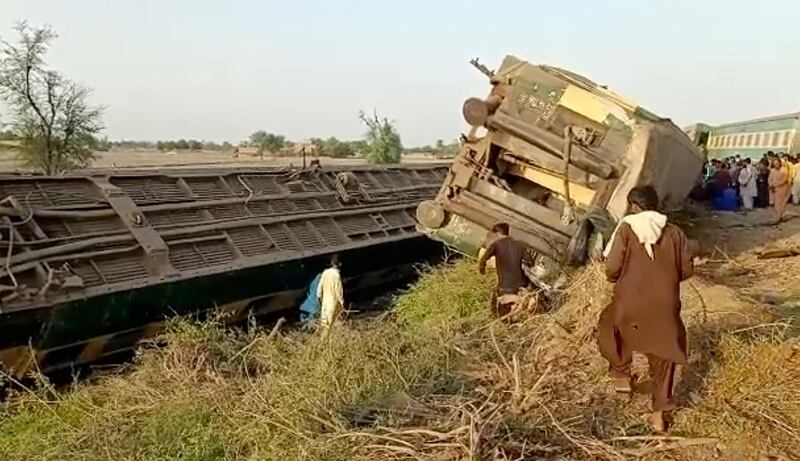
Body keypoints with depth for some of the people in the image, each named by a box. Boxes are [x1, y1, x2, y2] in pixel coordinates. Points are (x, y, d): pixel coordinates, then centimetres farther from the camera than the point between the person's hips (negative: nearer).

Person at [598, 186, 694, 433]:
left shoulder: (627, 229, -8)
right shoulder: (674, 232, 3)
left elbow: (612, 268, -14)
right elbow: (687, 269, 5)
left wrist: (617, 278, 9)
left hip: (631, 303, -3)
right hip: (665, 306, 3)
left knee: (609, 328, 28)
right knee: (663, 357, 15)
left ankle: (622, 375, 27)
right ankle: (660, 412, 16)